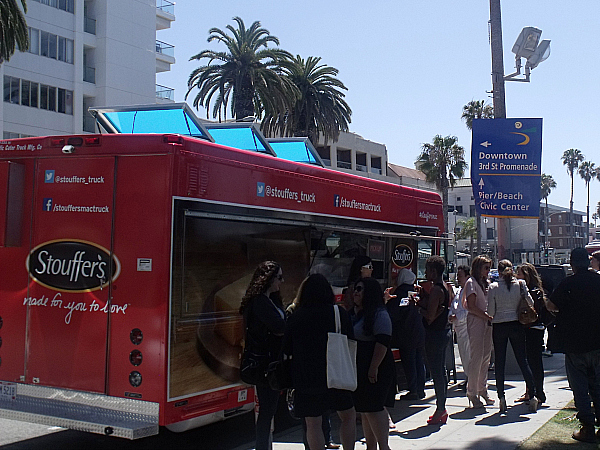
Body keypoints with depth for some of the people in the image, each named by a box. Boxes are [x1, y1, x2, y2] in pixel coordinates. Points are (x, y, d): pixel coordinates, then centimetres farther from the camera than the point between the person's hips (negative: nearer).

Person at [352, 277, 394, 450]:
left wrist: (374, 368, -24)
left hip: (374, 371, -9)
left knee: (373, 408, -10)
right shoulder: (355, 313, 16)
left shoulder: (379, 314, -12)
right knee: (364, 410, 12)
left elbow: (382, 342, -20)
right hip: (358, 370, 9)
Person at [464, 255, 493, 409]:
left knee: (486, 357, 8)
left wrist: (491, 318, 6)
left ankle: (482, 390, 17)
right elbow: (471, 307, -14)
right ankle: (472, 393, -2)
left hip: (486, 322, 8)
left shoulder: (484, 283, 20)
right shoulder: (471, 283, -6)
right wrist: (487, 316, -15)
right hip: (475, 322, -8)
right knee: (477, 357, -8)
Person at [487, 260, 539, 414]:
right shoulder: (520, 284, -3)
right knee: (523, 361, 7)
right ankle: (532, 395, 2)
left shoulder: (493, 287, -6)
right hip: (516, 325, 1)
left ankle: (501, 397, 3)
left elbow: (490, 311, -5)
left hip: (499, 327, -1)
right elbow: (531, 303, 0)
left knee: (499, 363, 5)